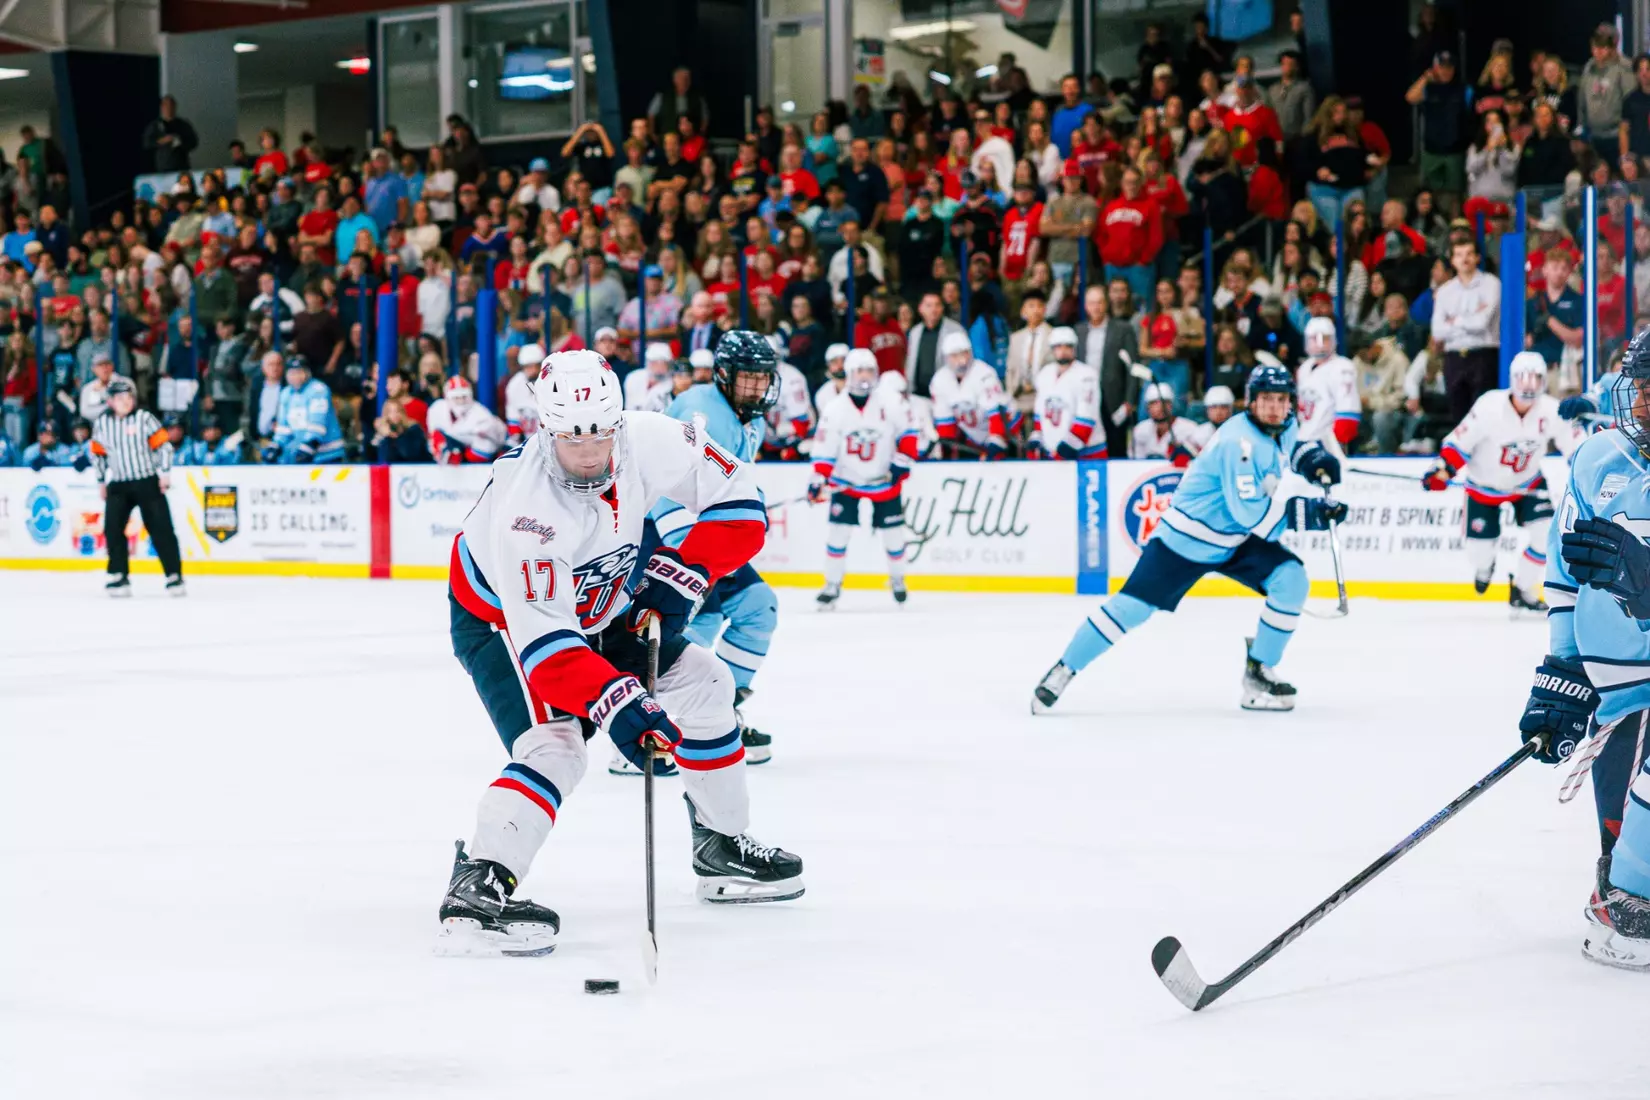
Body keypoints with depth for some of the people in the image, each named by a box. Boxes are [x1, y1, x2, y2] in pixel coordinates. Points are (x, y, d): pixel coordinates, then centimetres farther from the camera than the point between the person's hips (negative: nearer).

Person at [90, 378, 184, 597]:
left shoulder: (144, 418, -8)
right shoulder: (101, 424, 2)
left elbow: (164, 445, -5)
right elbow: (97, 453, 14)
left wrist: (165, 472, -10)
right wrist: (101, 482, 14)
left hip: (148, 482, -3)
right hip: (118, 485, 3)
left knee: (160, 529, -5)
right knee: (112, 528, -9)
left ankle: (174, 576, 1)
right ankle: (119, 577, 0)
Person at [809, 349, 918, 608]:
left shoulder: (890, 399, -10)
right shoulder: (836, 409, -10)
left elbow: (907, 431, -3)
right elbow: (824, 450, -8)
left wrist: (902, 461, -12)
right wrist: (819, 480, -17)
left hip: (884, 480, 0)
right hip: (846, 479, 0)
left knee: (893, 531, 5)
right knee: (838, 530, -7)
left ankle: (898, 579, 28)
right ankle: (832, 585, 4)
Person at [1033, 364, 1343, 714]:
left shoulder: (1284, 426, -3)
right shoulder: (1239, 441, -29)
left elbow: (1291, 447, 25)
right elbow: (1250, 514, -32)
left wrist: (1315, 458, 3)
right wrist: (1310, 512, -30)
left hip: (1236, 541, 7)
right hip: (1187, 537, -7)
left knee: (1291, 579, -12)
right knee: (1133, 606, -7)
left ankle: (1257, 674, -2)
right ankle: (1063, 671, 7)